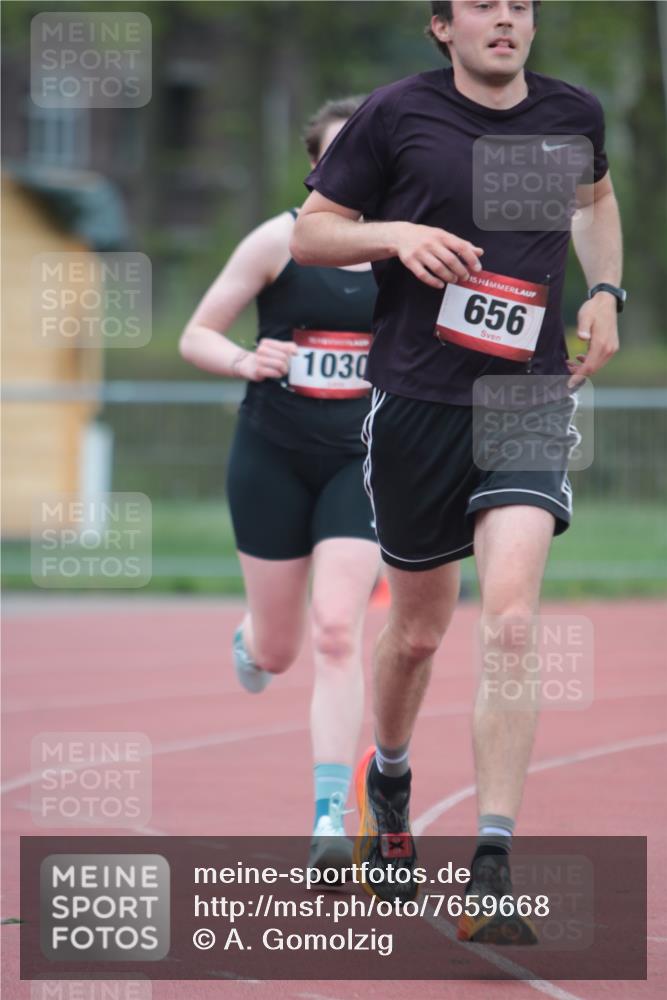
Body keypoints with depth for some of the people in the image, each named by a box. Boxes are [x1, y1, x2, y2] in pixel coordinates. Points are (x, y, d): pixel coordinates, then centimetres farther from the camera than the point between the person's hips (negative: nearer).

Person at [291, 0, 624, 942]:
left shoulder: (573, 115, 6)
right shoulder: (398, 114, -3)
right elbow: (310, 231, 3)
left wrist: (605, 294, 14)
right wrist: (398, 234, -15)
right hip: (416, 398, -1)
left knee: (511, 618, -17)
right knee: (417, 629, 11)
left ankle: (492, 873, -17)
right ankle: (387, 777, 45)